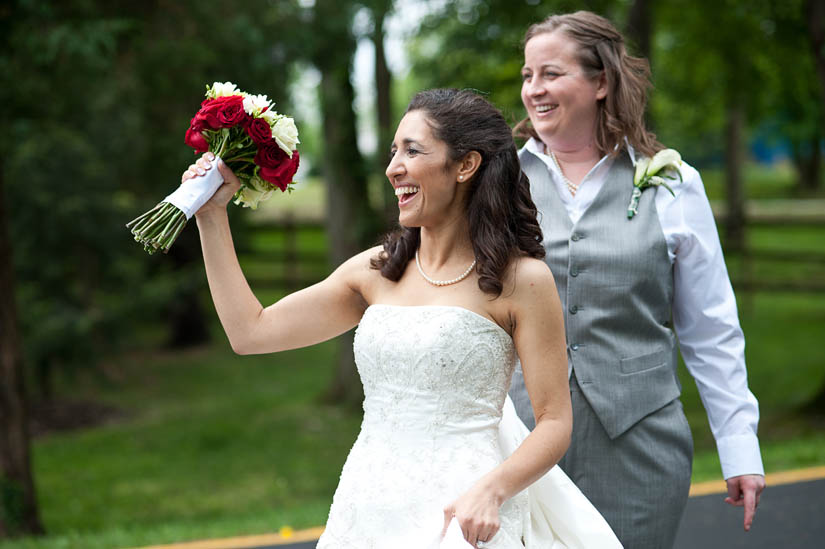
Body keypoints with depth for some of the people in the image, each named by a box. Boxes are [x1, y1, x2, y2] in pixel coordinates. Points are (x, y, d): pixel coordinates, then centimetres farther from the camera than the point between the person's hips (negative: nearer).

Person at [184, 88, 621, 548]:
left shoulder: (522, 280, -5)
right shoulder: (376, 272, 10)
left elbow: (554, 423, -6)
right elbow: (251, 332, 10)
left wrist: (490, 490, -22)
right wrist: (213, 216, 12)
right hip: (367, 508, 5)